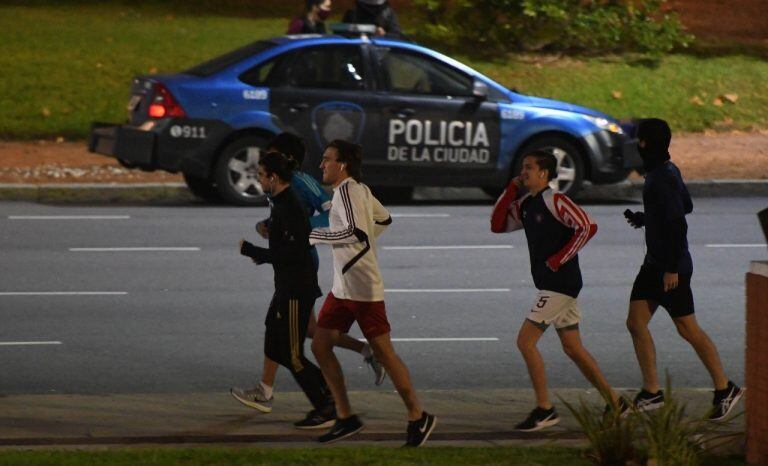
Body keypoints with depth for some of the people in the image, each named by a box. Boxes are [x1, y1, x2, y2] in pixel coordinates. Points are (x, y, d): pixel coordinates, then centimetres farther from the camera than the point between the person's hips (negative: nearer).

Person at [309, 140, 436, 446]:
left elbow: (356, 233, -28)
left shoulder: (347, 190, -15)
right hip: (342, 287, 10)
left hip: (363, 288, -10)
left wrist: (314, 235, -21)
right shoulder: (359, 189, 14)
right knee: (320, 346, 6)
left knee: (383, 352, -4)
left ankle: (418, 417, 5)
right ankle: (345, 417, 10)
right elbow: (384, 219, 28)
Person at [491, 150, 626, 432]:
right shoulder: (526, 205, 13)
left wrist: (559, 258, -19)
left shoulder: (555, 202, -13)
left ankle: (544, 409, -8)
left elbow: (587, 227, -21)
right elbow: (497, 225, 16)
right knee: (572, 347, 12)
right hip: (550, 284, 10)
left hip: (560, 283, -10)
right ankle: (615, 403, 17)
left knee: (526, 341, -10)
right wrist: (511, 191, 6)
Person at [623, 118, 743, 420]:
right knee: (636, 323, 5)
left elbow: (678, 223, -25)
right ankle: (651, 392, 7)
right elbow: (686, 205, 24)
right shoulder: (666, 171, 9)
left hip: (671, 267, -10)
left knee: (688, 329, -2)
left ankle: (725, 389, 9)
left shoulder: (662, 178, -20)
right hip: (654, 264, 10)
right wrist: (644, 218, 23)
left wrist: (672, 268, -25)